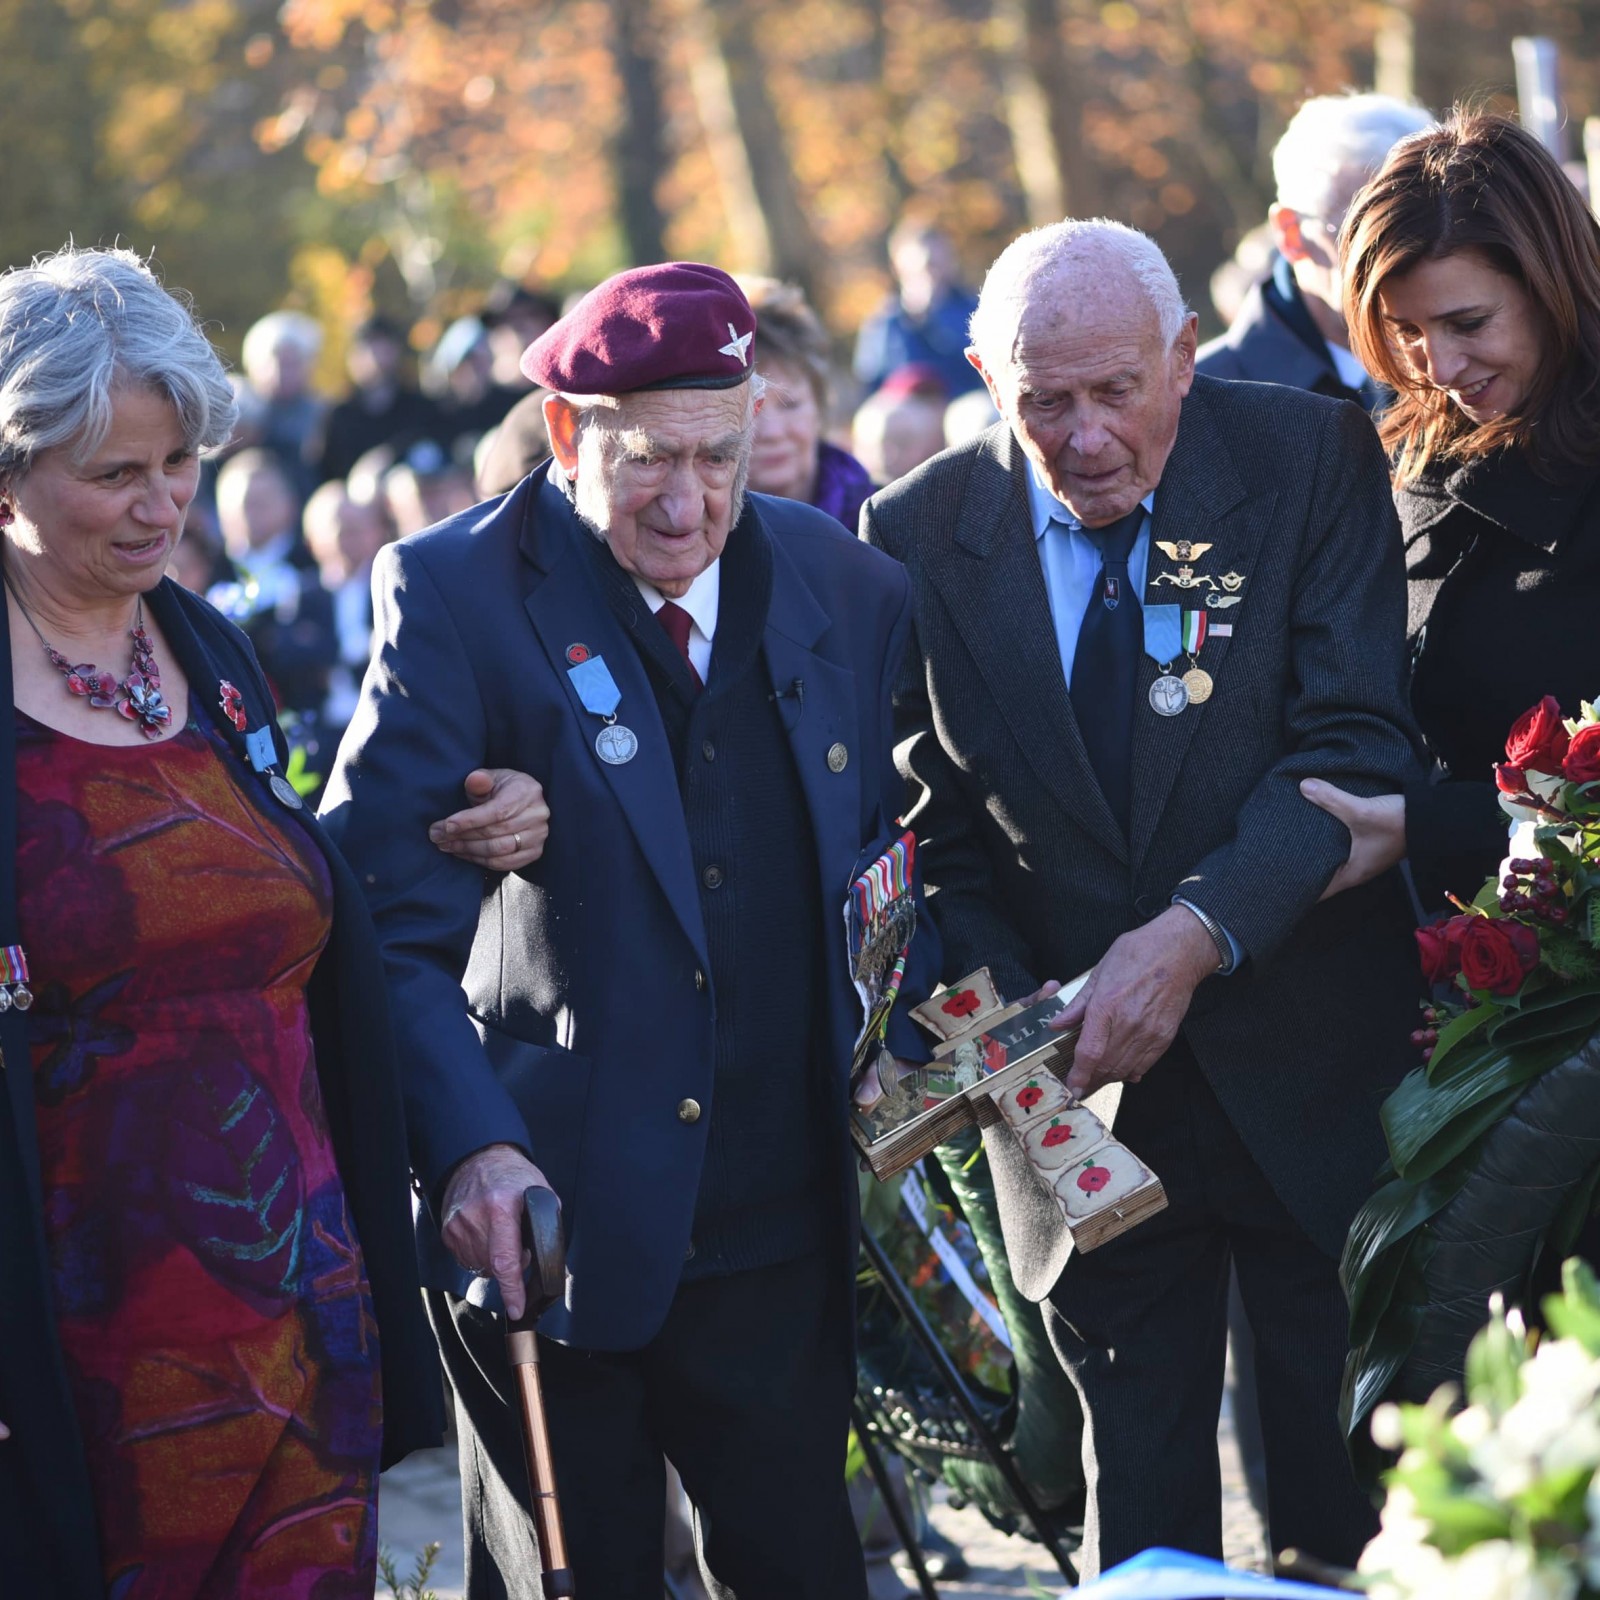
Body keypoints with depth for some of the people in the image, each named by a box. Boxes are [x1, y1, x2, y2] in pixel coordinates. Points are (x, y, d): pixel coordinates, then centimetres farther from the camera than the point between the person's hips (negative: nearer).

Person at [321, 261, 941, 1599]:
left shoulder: (848, 591, 5)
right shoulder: (455, 596, -9)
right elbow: (380, 913, -13)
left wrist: (901, 1068, 1)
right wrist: (469, 1144, -25)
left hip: (783, 1230, 4)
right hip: (549, 1220, -3)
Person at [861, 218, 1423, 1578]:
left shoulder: (1313, 460, -7)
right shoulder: (920, 533, -2)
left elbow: (1357, 746, -13)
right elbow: (930, 825, 4)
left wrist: (1197, 932, -25)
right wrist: (1002, 1011, -11)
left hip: (1308, 1069, -1)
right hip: (1085, 1088, 1)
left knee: (1359, 1490, 8)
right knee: (1138, 1497, 10)